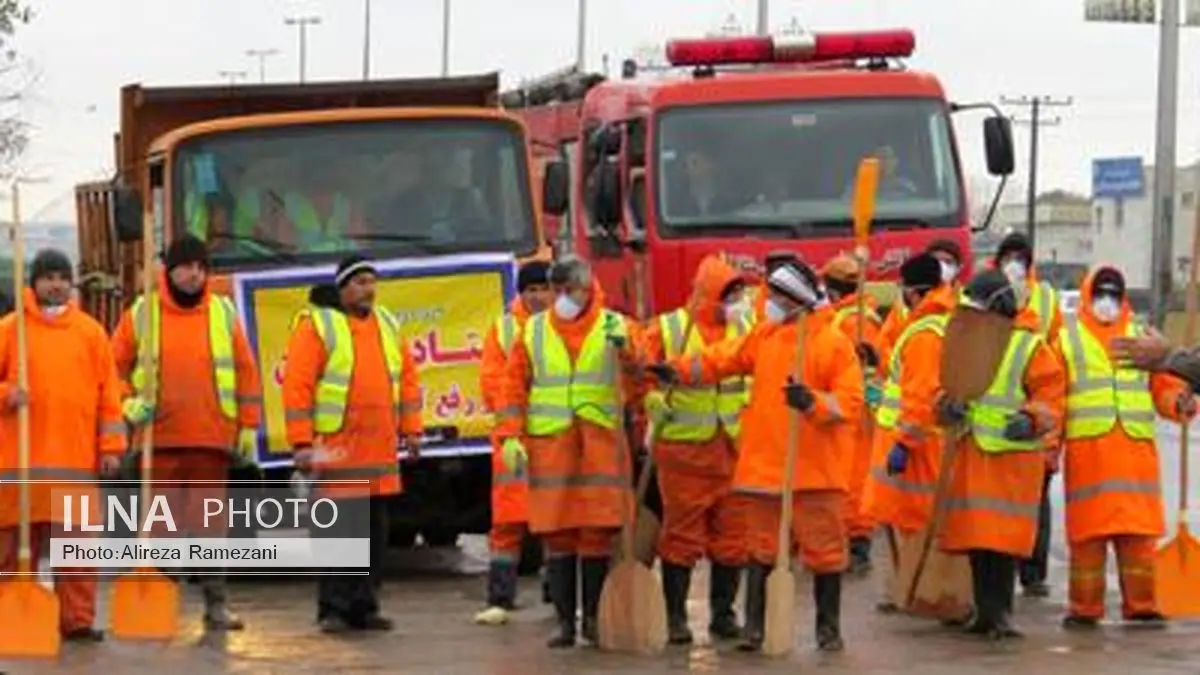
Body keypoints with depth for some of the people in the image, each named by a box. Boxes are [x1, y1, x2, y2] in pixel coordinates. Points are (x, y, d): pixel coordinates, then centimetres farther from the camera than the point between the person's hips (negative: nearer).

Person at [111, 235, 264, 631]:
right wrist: (127, 403, -8)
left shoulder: (223, 313, 8)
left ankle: (216, 604, 6)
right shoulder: (142, 313, 5)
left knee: (209, 526, 2)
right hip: (159, 438, 0)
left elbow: (246, 371, 9)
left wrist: (248, 426, 5)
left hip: (211, 438, 0)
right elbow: (114, 366, 8)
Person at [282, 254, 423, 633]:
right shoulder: (317, 325, -4)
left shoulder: (387, 325, 15)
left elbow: (407, 379, 19)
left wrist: (411, 429, 10)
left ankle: (364, 607, 16)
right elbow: (296, 385, -9)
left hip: (380, 450, 6)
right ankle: (333, 609, 0)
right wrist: (301, 442, -14)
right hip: (336, 450, -6)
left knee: (375, 531, 8)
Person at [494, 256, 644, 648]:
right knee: (557, 537, 2)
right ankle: (564, 621, 8)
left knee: (598, 535, 0)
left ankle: (595, 618, 10)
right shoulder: (533, 331, 9)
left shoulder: (615, 328, 5)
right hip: (548, 445, 1)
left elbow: (638, 382, -2)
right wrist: (510, 436, -1)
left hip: (601, 446, -1)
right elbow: (514, 386, 8)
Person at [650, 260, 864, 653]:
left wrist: (812, 402, -28)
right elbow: (720, 360, 13)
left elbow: (850, 402, -12)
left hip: (815, 470, -4)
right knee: (761, 551, 9)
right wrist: (679, 372, 1)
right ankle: (754, 627, 15)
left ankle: (829, 628, 16)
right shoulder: (764, 336, 9)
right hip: (763, 467, 5)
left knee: (824, 552, 4)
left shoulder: (834, 344, -8)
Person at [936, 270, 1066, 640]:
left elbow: (1050, 397, -5)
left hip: (1013, 454, -6)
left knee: (1005, 537, -7)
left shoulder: (1030, 346, -4)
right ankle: (986, 610, 16)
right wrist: (949, 406, -5)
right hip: (970, 451, 6)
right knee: (974, 534, 7)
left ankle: (1000, 611, -2)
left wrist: (1032, 419, -23)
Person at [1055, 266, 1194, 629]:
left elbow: (1163, 385, 13)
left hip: (1136, 448, 2)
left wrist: (1180, 402, -9)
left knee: (1139, 533, 0)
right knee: (1087, 533, -1)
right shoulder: (1067, 339, 11)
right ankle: (1085, 608, 4)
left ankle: (1140, 605, 6)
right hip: (1086, 450, -2)